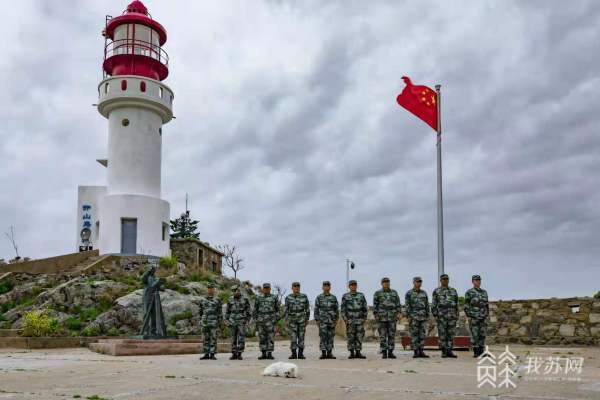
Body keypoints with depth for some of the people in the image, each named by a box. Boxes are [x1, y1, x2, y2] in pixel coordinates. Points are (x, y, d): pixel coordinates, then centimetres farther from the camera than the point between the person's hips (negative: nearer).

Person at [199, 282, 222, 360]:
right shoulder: (203, 300, 11)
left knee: (213, 339, -2)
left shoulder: (217, 300, 1)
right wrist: (200, 321, 10)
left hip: (214, 323, -3)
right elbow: (201, 312, 15)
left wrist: (220, 322, -6)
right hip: (205, 322, 3)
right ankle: (206, 354, 10)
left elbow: (220, 312, 0)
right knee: (206, 339, 5)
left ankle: (212, 354, 2)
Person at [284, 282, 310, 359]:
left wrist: (307, 319, 1)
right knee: (293, 337, -3)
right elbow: (286, 310, 2)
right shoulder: (288, 298, 0)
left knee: (301, 336, 1)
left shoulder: (304, 297, 0)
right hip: (292, 319, 0)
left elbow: (307, 308, 5)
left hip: (302, 319, 0)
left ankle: (300, 354, 8)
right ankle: (294, 354, 3)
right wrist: (286, 320, -5)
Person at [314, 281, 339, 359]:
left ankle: (329, 353, 9)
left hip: (331, 320, 2)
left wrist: (336, 319, 1)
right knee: (323, 336, -6)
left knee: (330, 337, 4)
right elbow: (316, 309, 2)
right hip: (322, 320, -2)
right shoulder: (319, 298, 3)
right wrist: (317, 320, -4)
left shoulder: (334, 298, 8)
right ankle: (323, 353, -3)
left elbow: (337, 309, 9)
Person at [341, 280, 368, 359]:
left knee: (359, 336, 0)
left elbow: (364, 308, 9)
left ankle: (358, 352, 5)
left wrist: (364, 318, 3)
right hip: (350, 320, -2)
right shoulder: (345, 296, 3)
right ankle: (352, 353, 6)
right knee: (350, 337, 0)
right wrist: (345, 319, -8)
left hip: (359, 320, 2)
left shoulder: (361, 295, 8)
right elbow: (343, 309, 0)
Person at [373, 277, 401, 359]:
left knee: (392, 335, 1)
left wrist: (398, 313, -4)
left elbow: (398, 304, 8)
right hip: (382, 317, -2)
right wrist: (376, 316, -7)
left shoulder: (394, 292, 10)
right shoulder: (377, 293, 3)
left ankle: (390, 352, 8)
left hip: (392, 317, 2)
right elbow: (375, 305, 2)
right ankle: (384, 353, 3)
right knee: (383, 335, -2)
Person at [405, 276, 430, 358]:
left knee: (422, 335, 3)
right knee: (414, 335, -3)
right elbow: (407, 306, -5)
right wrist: (409, 317, -12)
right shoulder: (409, 293, -1)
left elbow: (427, 305, 14)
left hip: (423, 317, 5)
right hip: (413, 317, -4)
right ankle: (415, 352, 0)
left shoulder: (424, 293, 13)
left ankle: (421, 352, 7)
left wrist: (427, 316, 8)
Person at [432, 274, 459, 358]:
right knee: (442, 334, -1)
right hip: (441, 315, -3)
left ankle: (449, 351, 7)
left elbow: (456, 304, 14)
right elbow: (434, 304, -1)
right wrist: (435, 315, -8)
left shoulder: (453, 290, 12)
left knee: (451, 334, 2)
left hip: (452, 316, 3)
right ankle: (444, 352, 4)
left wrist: (457, 315, 6)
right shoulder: (436, 291, 2)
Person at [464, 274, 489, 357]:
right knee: (475, 335, -4)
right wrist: (468, 317, -12)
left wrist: (487, 316, 9)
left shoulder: (484, 292, 12)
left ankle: (481, 352, 9)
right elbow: (466, 305, -6)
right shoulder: (469, 292, -5)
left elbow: (486, 305, 15)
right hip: (473, 317, -5)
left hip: (483, 317, 5)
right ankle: (475, 352, 1)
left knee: (482, 335, 4)